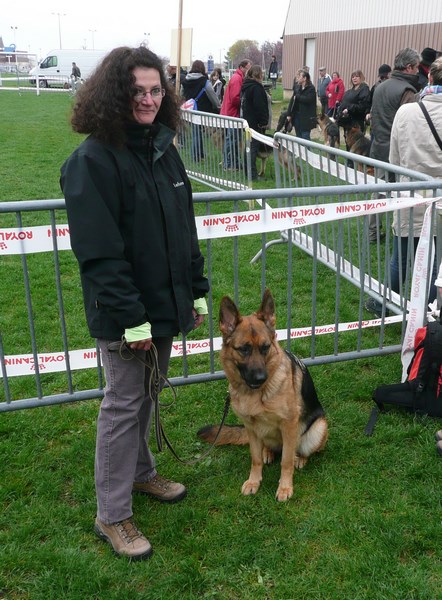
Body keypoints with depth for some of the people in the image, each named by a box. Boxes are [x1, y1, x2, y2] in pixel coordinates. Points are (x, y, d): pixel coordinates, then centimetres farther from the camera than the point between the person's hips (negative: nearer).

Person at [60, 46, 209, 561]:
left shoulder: (163, 149, 7)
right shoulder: (93, 160, -17)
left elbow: (186, 229, 13)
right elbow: (99, 252, -21)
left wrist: (196, 291, 11)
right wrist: (131, 318, -22)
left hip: (166, 305, 7)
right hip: (124, 315, -7)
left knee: (146, 396, 21)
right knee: (124, 404, 3)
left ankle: (141, 472, 43)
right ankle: (112, 515, 19)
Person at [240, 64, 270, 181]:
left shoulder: (245, 86, 13)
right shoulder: (256, 87, -16)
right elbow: (260, 107, -21)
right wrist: (263, 122, -15)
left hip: (246, 120, 9)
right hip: (255, 122, -9)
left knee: (248, 146, 16)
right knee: (253, 147, -6)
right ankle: (252, 174, -6)